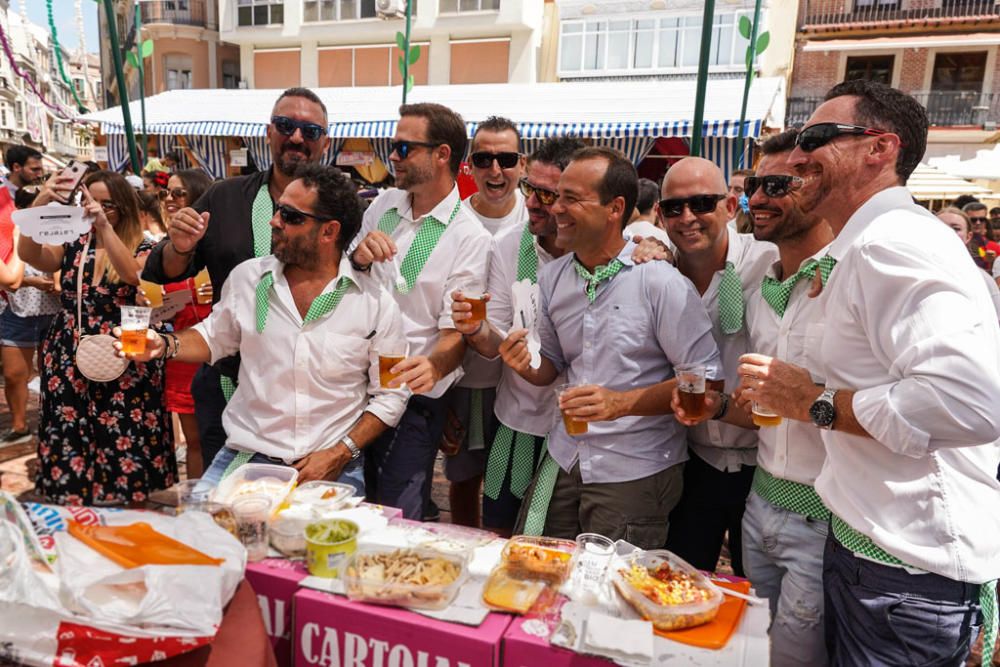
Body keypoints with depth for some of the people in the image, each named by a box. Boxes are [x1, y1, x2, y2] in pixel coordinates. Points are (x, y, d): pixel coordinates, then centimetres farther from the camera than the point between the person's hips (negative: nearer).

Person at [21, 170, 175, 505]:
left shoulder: (142, 249, 0)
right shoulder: (73, 243, 9)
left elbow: (132, 275, -21)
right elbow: (29, 255, -8)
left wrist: (103, 224, -29)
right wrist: (39, 204, -21)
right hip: (69, 359, 3)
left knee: (124, 445, -2)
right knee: (68, 446, 5)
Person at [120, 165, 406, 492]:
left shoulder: (376, 302, -6)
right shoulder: (248, 277, 3)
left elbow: (389, 396, -1)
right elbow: (215, 337, 20)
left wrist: (339, 455, -10)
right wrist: (166, 345, 1)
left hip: (334, 466, -2)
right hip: (245, 456, 3)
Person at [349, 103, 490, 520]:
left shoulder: (469, 237, -11)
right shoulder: (384, 206, 6)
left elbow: (456, 333, -14)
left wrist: (434, 365, -37)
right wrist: (357, 258, -9)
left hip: (412, 397, -5)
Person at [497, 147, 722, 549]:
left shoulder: (660, 282, -16)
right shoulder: (551, 277, 4)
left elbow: (706, 379, -15)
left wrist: (622, 402, -24)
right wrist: (527, 367, -8)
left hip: (636, 472, -5)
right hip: (563, 461, 6)